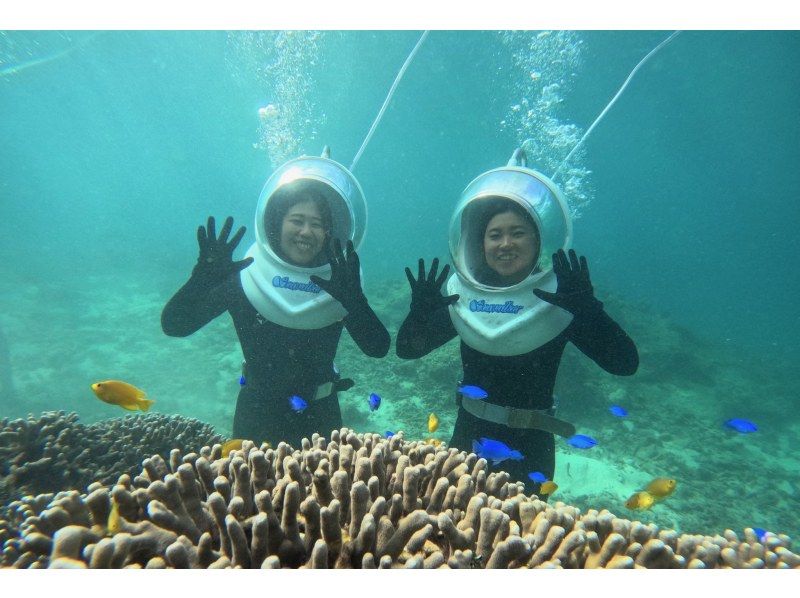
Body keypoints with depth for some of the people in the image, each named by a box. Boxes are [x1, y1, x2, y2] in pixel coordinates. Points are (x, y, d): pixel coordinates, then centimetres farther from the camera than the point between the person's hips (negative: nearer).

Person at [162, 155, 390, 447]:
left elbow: (378, 348, -19)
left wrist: (353, 299, -35)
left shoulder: (339, 283, -11)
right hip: (256, 414, -1)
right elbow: (173, 325, -16)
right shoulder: (243, 277, -13)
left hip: (319, 414, 1)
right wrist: (204, 277, -33)